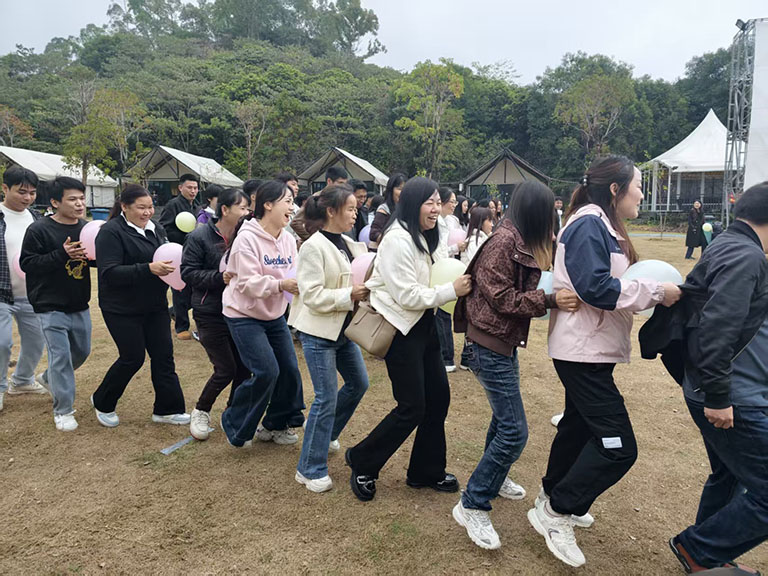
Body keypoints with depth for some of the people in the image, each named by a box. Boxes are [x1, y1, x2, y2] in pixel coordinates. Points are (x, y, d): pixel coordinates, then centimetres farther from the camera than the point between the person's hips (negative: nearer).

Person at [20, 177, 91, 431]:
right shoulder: (39, 229, -12)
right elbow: (27, 263, -14)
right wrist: (62, 254, -26)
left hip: (80, 305, 6)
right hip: (51, 307, -6)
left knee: (82, 351, 18)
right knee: (60, 356, -4)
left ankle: (50, 378, 47)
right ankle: (63, 410, 10)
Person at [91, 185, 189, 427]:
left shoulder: (155, 228, 7)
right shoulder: (111, 232, -14)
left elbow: (167, 256, 19)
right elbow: (109, 273, -22)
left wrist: (172, 266, -6)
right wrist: (149, 269, -32)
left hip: (155, 306, 7)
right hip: (122, 309, -6)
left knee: (163, 355, 6)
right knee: (133, 357, 1)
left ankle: (167, 409, 18)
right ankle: (102, 403, 28)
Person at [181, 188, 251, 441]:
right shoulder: (200, 237, -10)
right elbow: (188, 272, -13)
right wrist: (220, 278, -23)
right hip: (211, 314, -5)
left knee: (244, 366, 7)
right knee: (226, 369, -4)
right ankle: (201, 412, 23)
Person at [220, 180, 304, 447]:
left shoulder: (288, 239, 1)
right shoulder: (247, 238, -19)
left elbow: (291, 277, 4)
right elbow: (248, 283, -24)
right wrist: (281, 285, -34)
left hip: (275, 315, 7)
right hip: (245, 316, -7)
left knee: (290, 370, 5)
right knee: (266, 372, -13)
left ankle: (274, 425, 28)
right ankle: (234, 424, 13)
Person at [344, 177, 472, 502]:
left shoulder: (422, 238, 14)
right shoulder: (397, 239, -18)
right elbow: (407, 296, -21)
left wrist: (459, 280, 2)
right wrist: (452, 290, -21)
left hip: (422, 325, 10)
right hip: (400, 329, -9)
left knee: (438, 396, 10)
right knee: (412, 407, -4)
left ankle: (426, 472, 27)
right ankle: (362, 463, 17)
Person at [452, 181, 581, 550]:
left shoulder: (522, 243, 10)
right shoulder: (504, 241, -19)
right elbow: (502, 298, -21)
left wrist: (558, 297, 4)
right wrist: (550, 300, -24)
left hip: (505, 343, 10)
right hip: (489, 345, -10)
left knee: (504, 416, 23)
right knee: (514, 431, -8)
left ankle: (495, 477, 45)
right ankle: (472, 506, 4)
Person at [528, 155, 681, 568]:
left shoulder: (602, 225, 15)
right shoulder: (589, 224, -17)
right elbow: (596, 288, -27)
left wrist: (651, 291, 3)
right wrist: (657, 291, -19)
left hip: (591, 349, 11)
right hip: (583, 350, -11)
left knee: (580, 426, 22)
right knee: (618, 446, -9)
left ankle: (554, 499, 40)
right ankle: (556, 514, 4)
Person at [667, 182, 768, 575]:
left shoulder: (724, 248, 14)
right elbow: (718, 329, -27)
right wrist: (717, 396, -24)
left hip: (726, 394, 11)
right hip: (736, 401, -11)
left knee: (730, 477, 24)